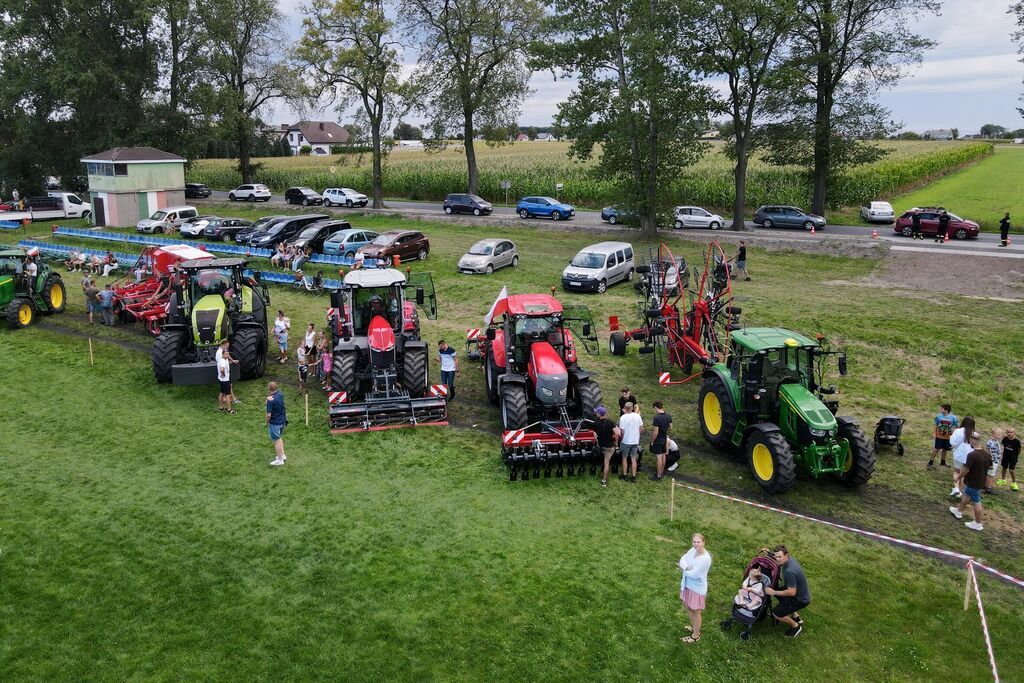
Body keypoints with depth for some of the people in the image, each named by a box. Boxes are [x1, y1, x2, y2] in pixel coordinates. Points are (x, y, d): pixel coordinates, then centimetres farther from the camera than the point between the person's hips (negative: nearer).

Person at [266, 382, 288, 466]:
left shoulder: (270, 400, -27)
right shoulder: (280, 394, -6)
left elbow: (269, 415, -24)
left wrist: (267, 422, -4)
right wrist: (269, 396, -15)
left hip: (274, 423, -8)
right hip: (282, 420, 8)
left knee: (276, 440, 6)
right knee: (279, 438, 25)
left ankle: (280, 460, 17)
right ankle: (282, 455, 36)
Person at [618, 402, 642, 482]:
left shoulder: (623, 417, -19)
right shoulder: (638, 416, -7)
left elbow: (622, 431, -17)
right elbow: (641, 428, 2)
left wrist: (621, 439, 0)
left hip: (626, 441, -3)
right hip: (635, 441, 3)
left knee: (624, 458, 14)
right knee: (633, 458, 13)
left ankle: (624, 475, 21)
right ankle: (633, 476, 16)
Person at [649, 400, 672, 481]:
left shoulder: (657, 418, -27)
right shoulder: (668, 416, -3)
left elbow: (655, 432, -25)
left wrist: (652, 441, -13)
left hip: (657, 440, -8)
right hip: (664, 439, 8)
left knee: (658, 457, -1)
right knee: (663, 455, 19)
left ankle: (658, 476, 7)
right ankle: (662, 472, 34)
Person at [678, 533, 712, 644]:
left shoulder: (705, 558, -31)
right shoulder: (693, 550, -7)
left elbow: (694, 574, -29)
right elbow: (682, 560, -3)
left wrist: (684, 569, -11)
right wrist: (687, 567, -23)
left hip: (697, 588, -8)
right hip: (688, 584, 8)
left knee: (695, 611, 11)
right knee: (686, 605, 25)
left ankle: (695, 636, 31)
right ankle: (694, 627, 49)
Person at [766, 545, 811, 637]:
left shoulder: (789, 571, -35)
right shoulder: (790, 559, -6)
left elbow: (792, 592, -31)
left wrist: (774, 592, -23)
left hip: (801, 599, -9)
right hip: (800, 592, 9)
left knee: (776, 614, -9)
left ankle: (796, 626, 14)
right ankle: (795, 616, 28)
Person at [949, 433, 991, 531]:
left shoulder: (971, 455, -28)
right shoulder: (987, 454, -3)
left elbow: (966, 470, -23)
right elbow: (990, 466, 11)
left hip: (972, 482, -8)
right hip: (981, 481, 8)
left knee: (976, 502, 4)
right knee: (966, 494, 26)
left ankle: (977, 524, 17)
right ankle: (959, 511, 44)